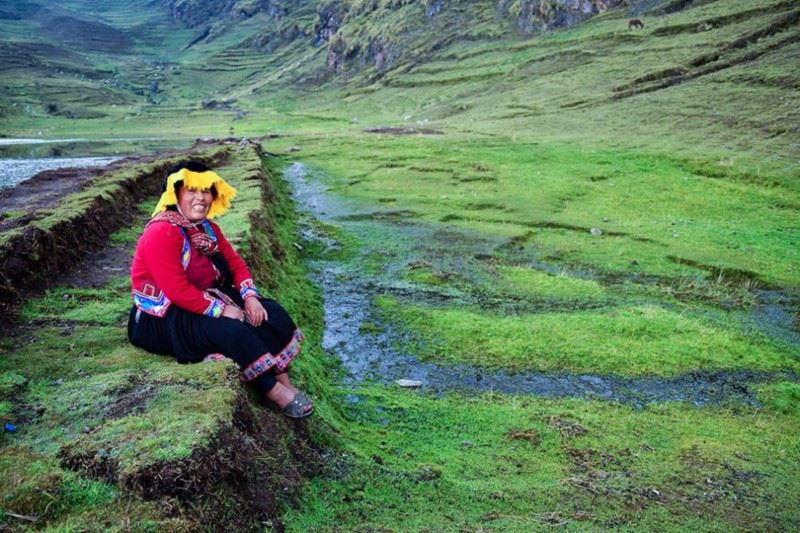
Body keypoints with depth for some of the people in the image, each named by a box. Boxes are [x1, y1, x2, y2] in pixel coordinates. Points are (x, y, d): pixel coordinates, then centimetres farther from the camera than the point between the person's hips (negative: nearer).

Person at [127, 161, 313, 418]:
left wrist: (250, 297, -12)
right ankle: (275, 391, -18)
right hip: (165, 317, -9)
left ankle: (284, 381, -11)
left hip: (207, 300, 9)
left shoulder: (207, 227, 6)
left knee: (272, 313, -6)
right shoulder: (161, 233, -22)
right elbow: (178, 291, -28)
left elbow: (235, 262, 6)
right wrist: (222, 310, -25)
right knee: (232, 330, -31)